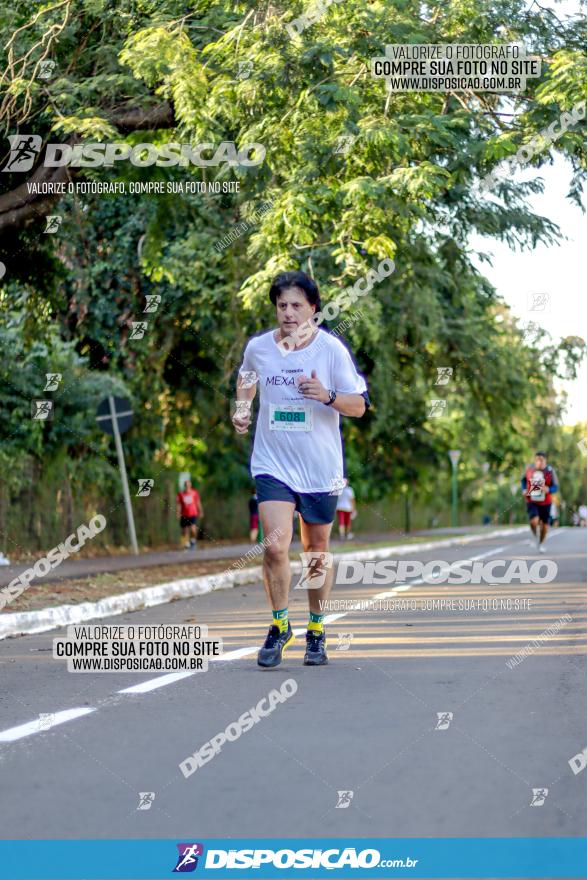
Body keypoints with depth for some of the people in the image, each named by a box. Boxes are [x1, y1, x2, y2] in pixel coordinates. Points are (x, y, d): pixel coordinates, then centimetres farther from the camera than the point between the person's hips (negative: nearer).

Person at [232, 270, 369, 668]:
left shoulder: (332, 348, -7)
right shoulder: (257, 347, 0)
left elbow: (359, 405, -5)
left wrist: (328, 396, -23)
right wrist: (241, 411, 8)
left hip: (320, 468, 0)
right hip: (272, 465, 0)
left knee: (317, 552, 10)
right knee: (275, 547, -15)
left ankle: (317, 631, 28)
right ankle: (280, 626, 6)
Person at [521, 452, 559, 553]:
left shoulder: (550, 471, -11)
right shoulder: (529, 469, -6)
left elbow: (555, 487, -6)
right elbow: (524, 479, 15)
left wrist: (548, 489, -28)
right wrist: (524, 490, -2)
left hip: (545, 503, 0)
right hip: (531, 502, 0)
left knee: (544, 524, 12)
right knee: (534, 522, -21)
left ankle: (541, 543, 37)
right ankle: (536, 536, 12)